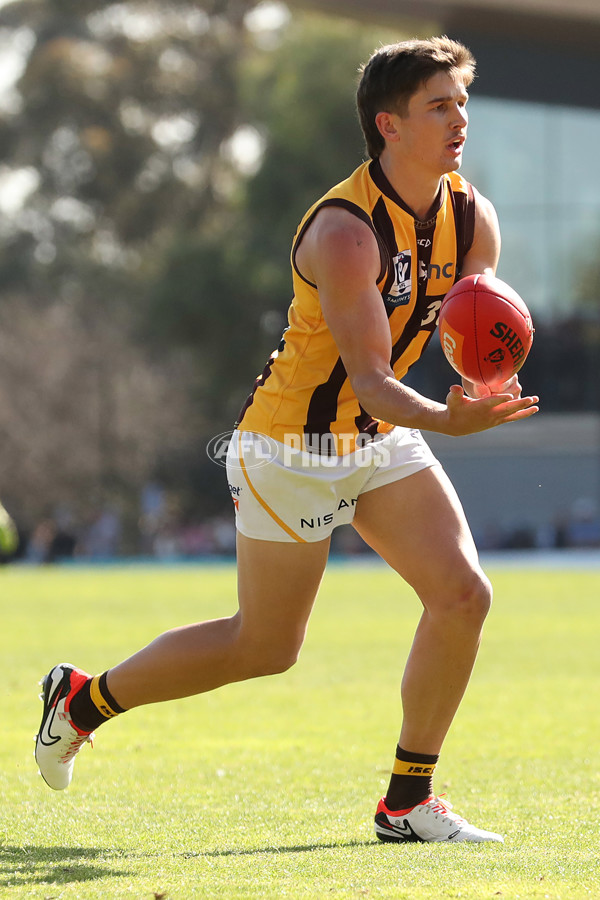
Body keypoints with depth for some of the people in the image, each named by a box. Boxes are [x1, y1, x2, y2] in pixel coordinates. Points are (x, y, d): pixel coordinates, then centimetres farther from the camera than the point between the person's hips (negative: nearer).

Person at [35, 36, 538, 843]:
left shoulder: (471, 218, -3)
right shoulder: (344, 230, -26)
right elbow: (367, 379, -31)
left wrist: (488, 381, -18)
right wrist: (444, 418, -49)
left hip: (381, 440, 7)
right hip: (295, 444, -7)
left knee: (463, 595, -10)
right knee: (265, 646, 4)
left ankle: (408, 801, 3)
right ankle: (84, 699, 26)